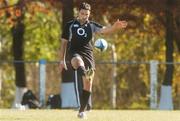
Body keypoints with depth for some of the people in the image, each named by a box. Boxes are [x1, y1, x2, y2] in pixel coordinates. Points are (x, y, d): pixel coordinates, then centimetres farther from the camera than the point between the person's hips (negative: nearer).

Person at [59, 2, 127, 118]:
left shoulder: (92, 25, 12)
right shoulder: (70, 25, 11)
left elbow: (104, 30, -6)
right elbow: (64, 43, 15)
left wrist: (115, 27, -27)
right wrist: (62, 60, 11)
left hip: (88, 55, 2)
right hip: (75, 53, -2)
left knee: (88, 85, -1)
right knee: (78, 61, -41)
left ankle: (82, 111, 10)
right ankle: (85, 74, -75)